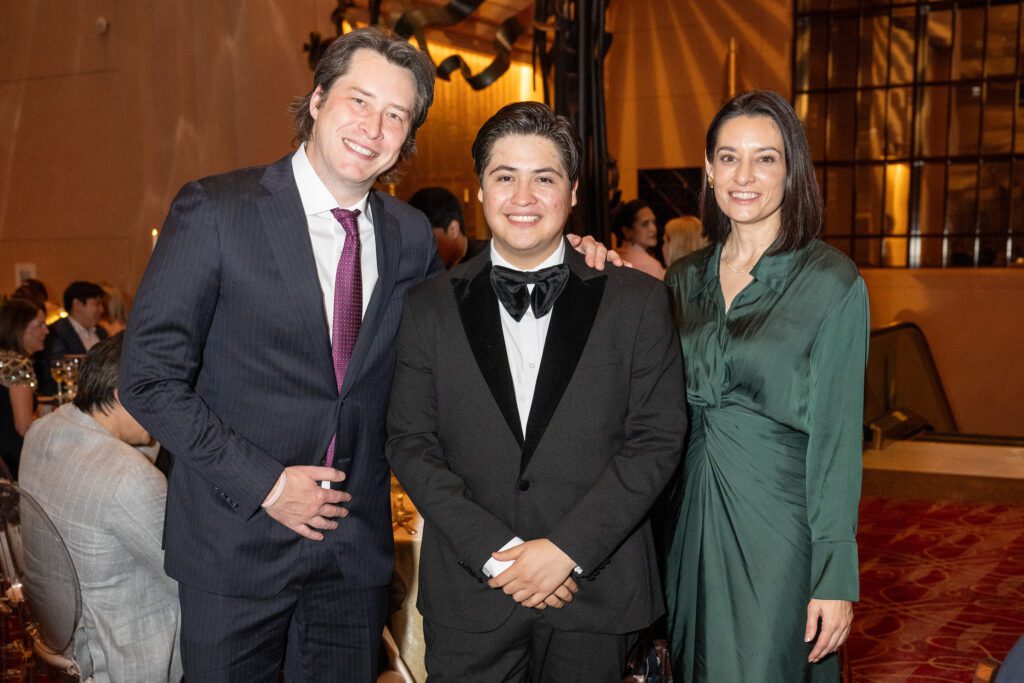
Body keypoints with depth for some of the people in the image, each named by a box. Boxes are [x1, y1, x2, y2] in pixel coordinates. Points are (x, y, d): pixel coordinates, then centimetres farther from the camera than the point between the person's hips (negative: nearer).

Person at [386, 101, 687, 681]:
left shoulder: (638, 301, 0)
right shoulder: (430, 308, 3)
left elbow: (658, 439, -4)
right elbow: (411, 443, -1)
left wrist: (566, 549, -12)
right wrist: (496, 551, -12)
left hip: (595, 590, 0)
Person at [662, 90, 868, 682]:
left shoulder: (833, 283, -9)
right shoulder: (685, 278, 6)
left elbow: (837, 437, -9)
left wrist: (835, 578, -11)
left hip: (778, 520, -5)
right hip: (690, 520, 5)